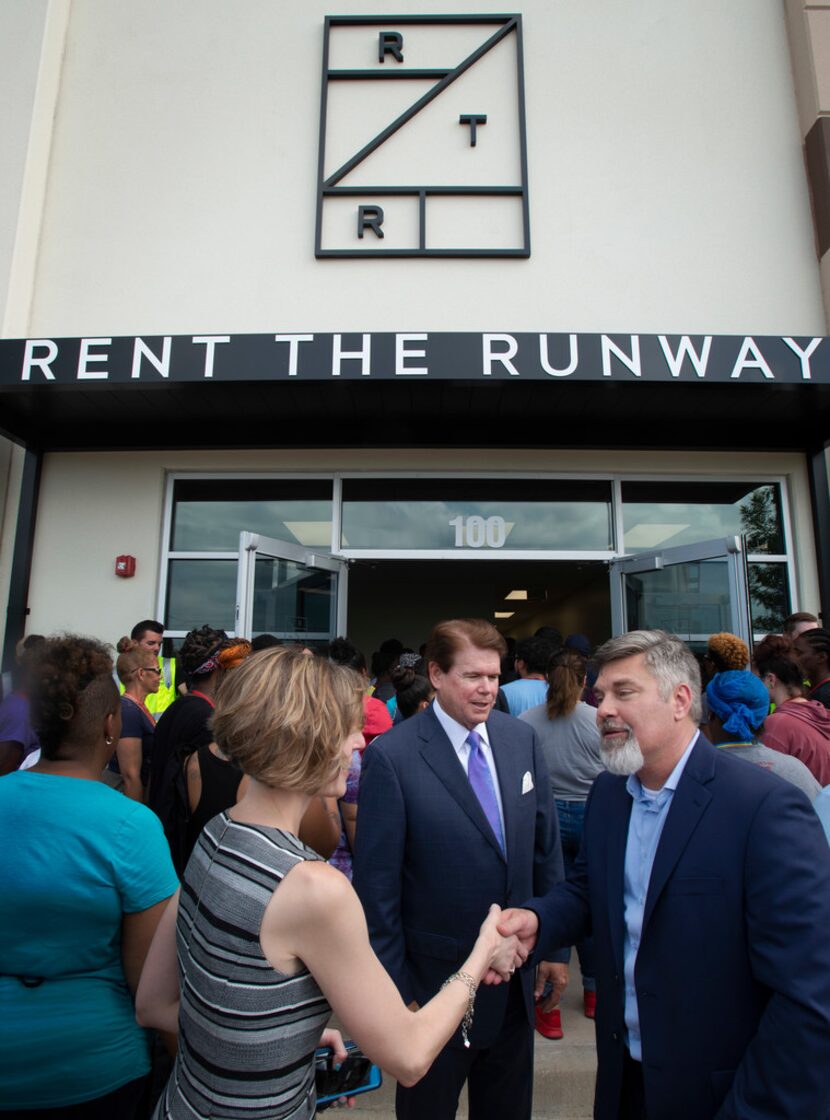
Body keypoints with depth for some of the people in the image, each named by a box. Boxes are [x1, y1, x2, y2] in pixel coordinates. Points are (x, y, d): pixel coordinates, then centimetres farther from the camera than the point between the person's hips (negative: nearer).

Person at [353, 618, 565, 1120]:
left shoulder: (522, 739, -6)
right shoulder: (391, 757, -21)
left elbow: (547, 847, 3)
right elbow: (377, 885, -15)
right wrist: (394, 990, -10)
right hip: (436, 980, -4)